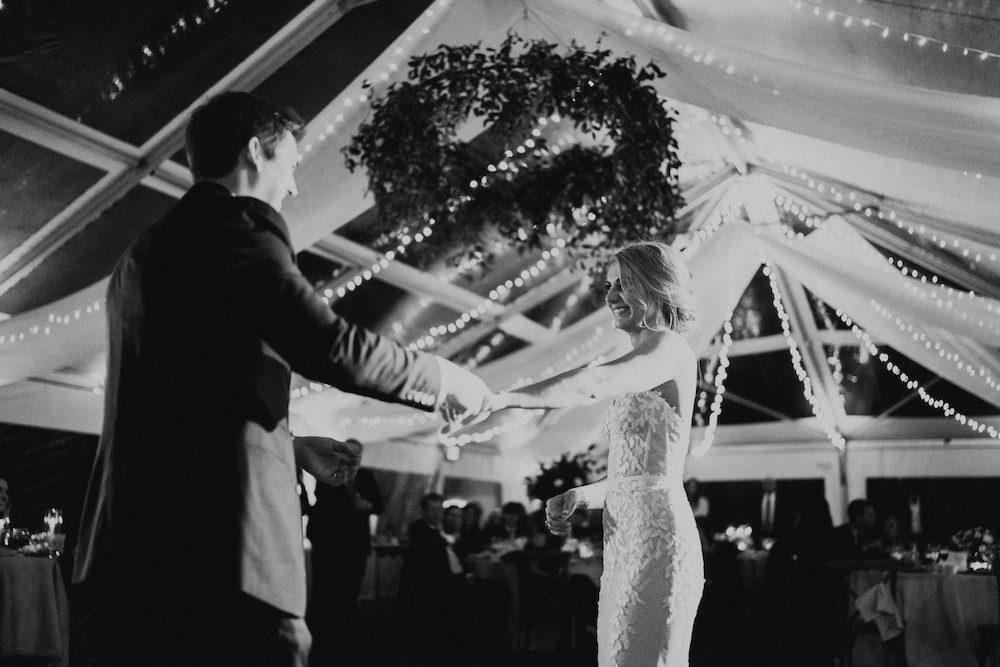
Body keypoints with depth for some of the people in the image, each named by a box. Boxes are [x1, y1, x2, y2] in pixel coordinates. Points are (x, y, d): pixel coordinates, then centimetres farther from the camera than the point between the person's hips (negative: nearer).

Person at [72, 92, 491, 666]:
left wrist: (294, 446, 31)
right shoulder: (234, 225, -5)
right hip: (218, 555, -9)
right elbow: (329, 345, -17)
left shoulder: (144, 251, 23)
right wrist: (440, 378, 0)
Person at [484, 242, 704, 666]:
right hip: (623, 541, 9)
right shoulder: (633, 369, 22)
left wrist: (504, 399, -25)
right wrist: (576, 498, 8)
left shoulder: (671, 348, -5)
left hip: (655, 533, -9)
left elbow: (591, 383, -25)